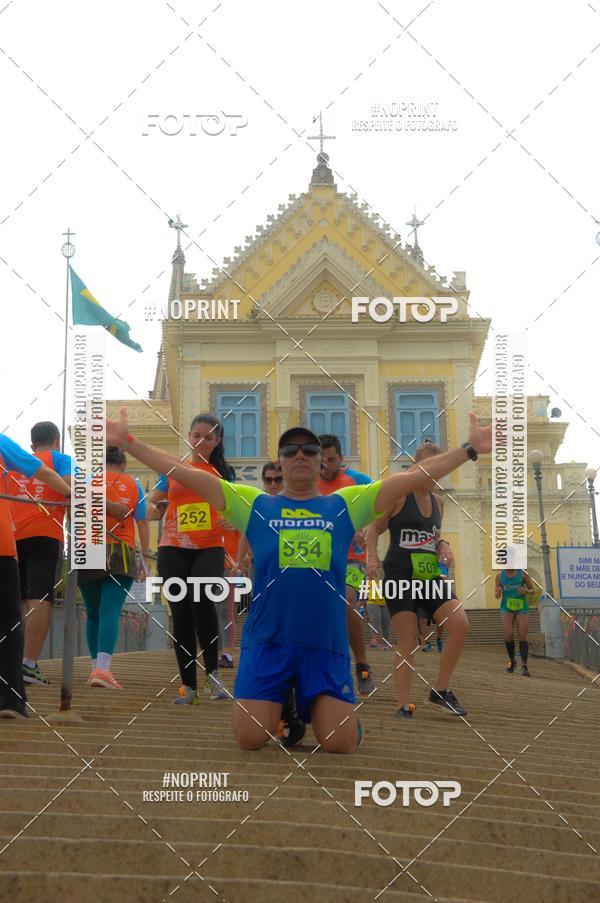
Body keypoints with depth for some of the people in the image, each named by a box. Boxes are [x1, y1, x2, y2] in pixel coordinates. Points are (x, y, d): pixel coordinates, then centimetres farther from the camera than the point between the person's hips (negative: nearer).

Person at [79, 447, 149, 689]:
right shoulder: (132, 484, 11)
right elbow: (142, 522, 7)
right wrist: (145, 555, 10)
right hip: (120, 554, -2)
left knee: (93, 613, 14)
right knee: (110, 612, -12)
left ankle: (97, 667, 19)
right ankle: (102, 669, -27)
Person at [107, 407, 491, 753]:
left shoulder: (345, 505, 8)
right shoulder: (254, 504, 6)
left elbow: (414, 476, 4)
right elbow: (187, 473, 2)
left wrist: (471, 448, 0)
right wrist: (128, 441, -3)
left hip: (327, 645, 0)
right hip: (267, 642, 0)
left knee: (340, 745, -7)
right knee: (251, 739, -7)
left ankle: (313, 708, 28)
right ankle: (282, 706, 27)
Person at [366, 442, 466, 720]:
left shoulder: (438, 501, 13)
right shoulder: (399, 494, -6)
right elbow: (374, 528, -3)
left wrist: (443, 546, 3)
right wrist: (372, 555, -20)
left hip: (429, 576, 6)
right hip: (399, 576, -6)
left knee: (460, 624, -11)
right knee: (408, 641, -7)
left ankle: (440, 691, 2)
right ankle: (404, 705, 2)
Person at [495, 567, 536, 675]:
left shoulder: (522, 573, -1)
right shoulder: (500, 575, 3)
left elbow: (533, 589, 7)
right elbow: (497, 596, 9)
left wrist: (526, 591, -15)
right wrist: (498, 593, -15)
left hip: (522, 607, 0)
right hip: (506, 607, 1)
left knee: (522, 636, -8)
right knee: (509, 634, -11)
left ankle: (524, 665, -11)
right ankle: (511, 660, 10)